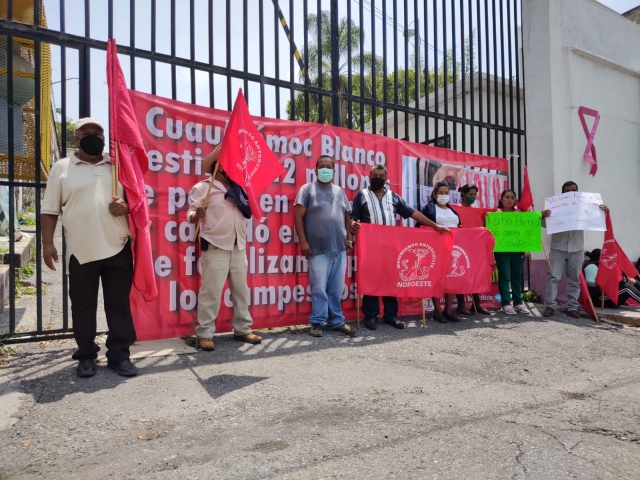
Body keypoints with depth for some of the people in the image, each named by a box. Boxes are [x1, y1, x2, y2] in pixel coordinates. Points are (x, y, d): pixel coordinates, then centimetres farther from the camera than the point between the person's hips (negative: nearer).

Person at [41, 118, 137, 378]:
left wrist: (126, 207, -7)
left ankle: (119, 355, 14)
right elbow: (50, 210, 5)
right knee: (83, 306, 8)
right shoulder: (61, 167, 6)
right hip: (80, 251, -1)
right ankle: (86, 356, 21)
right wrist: (47, 243, -3)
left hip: (118, 248, 1)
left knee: (119, 304, 5)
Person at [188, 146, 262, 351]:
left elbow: (247, 212, 23)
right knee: (211, 291, -6)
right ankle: (205, 334, 4)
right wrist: (197, 215, -30)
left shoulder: (238, 188, 15)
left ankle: (243, 329, 19)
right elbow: (191, 215, -10)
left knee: (241, 289, 10)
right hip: (215, 248, -6)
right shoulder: (202, 187, -4)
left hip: (239, 246, 6)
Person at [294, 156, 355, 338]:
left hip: (340, 248, 4)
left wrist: (349, 239, 11)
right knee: (319, 288, -2)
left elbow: (347, 217, 20)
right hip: (318, 248, -4)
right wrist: (303, 241, -11)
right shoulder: (307, 189, 3)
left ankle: (336, 321, 19)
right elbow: (298, 216, -4)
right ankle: (317, 322, 10)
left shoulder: (340, 191, 17)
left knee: (337, 288, 8)